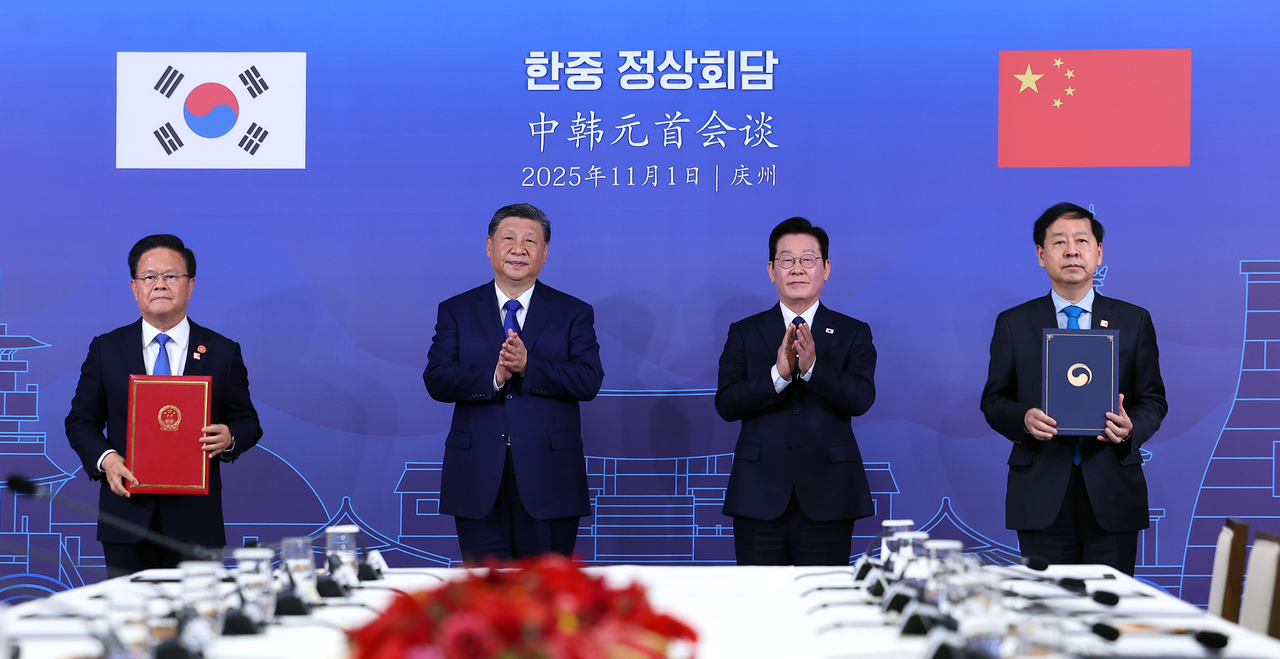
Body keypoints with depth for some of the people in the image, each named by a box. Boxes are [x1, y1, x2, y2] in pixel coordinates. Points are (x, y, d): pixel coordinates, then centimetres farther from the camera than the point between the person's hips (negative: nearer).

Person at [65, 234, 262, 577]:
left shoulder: (223, 352, 6)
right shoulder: (105, 349, 8)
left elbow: (247, 422, 9)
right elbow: (81, 421, 9)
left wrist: (229, 437, -14)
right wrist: (105, 458, -10)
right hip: (128, 516, 1)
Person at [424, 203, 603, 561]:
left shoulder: (574, 313, 8)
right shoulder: (455, 311, 10)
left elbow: (589, 380, -5)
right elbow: (437, 380, -3)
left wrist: (527, 366, -19)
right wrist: (493, 377, -20)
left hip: (548, 481, 0)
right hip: (478, 479, 0)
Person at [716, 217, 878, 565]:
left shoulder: (853, 333, 8)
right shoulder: (744, 333, 10)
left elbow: (861, 398, -8)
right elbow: (726, 403, -4)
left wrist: (812, 367, -24)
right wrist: (778, 374, -19)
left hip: (826, 498, 0)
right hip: (760, 497, 1)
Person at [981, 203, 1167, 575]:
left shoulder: (1134, 321, 8)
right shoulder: (1013, 324, 8)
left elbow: (1154, 401, 9)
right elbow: (993, 401, 9)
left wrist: (1131, 428, -13)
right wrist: (1023, 419, -13)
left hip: (1111, 492, 0)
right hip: (1042, 497, 0)